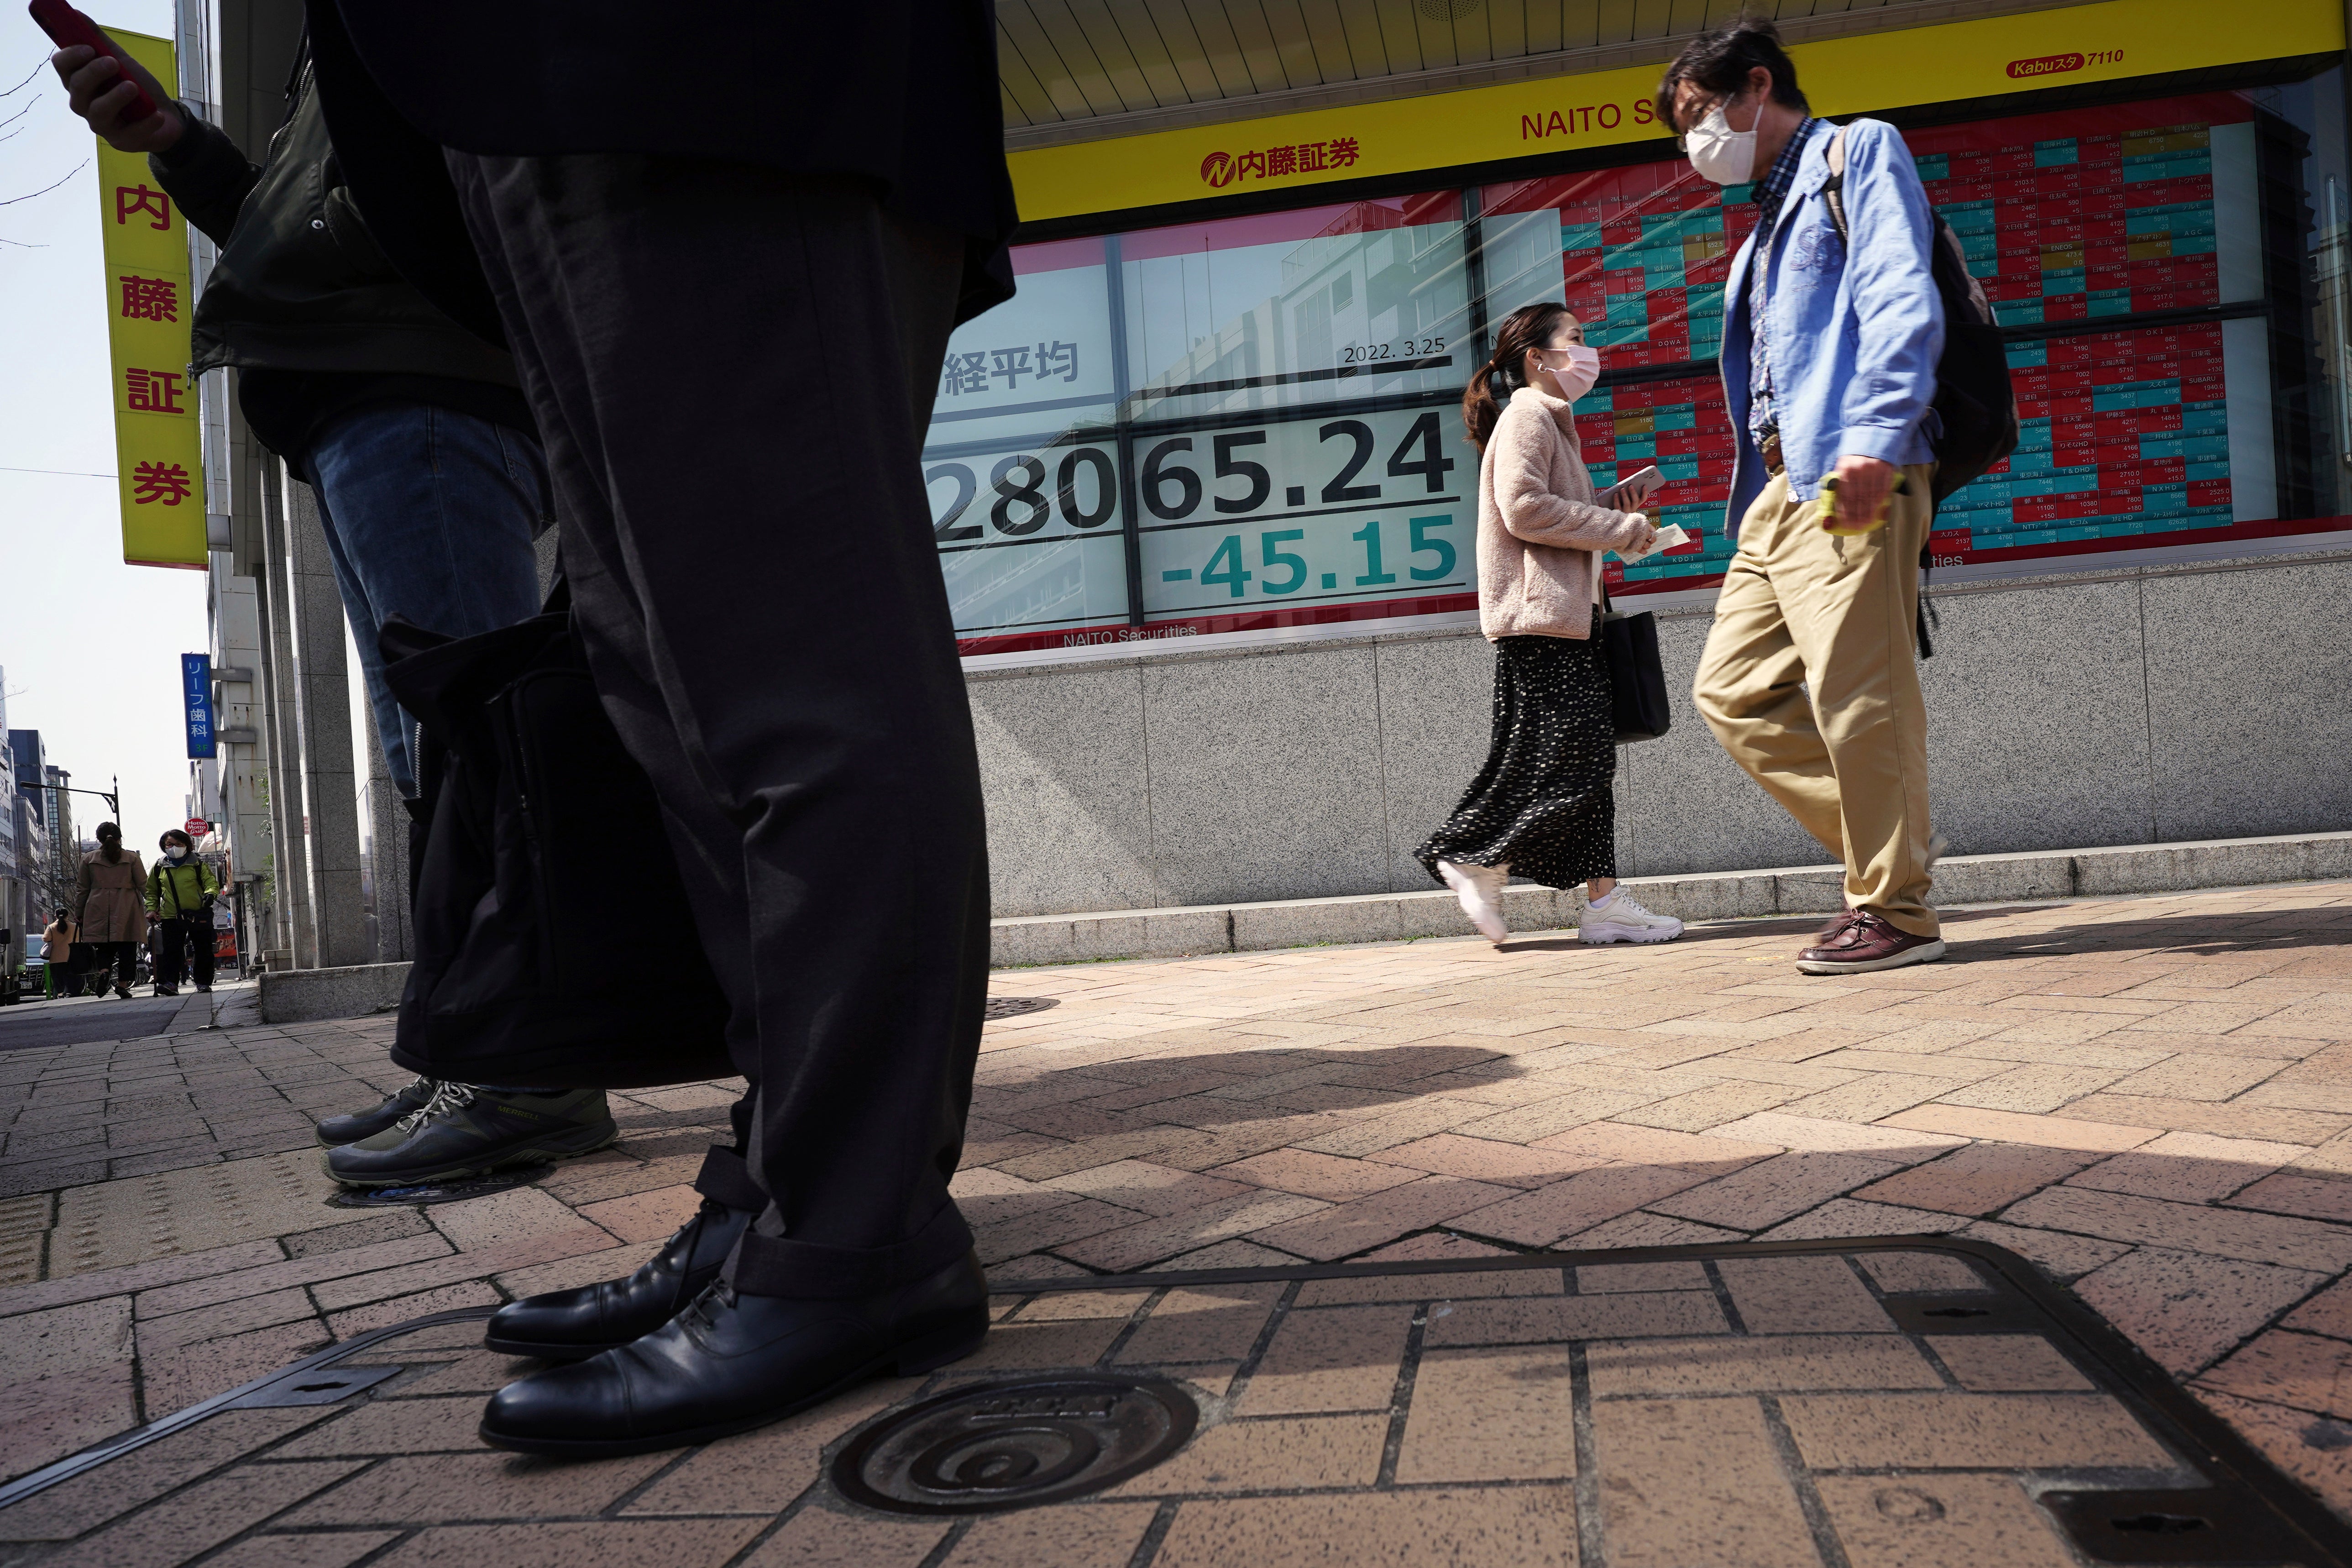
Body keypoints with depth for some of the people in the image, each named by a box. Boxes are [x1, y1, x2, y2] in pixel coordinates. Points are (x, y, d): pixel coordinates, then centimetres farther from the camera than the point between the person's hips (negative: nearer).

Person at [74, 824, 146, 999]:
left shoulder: (89, 859, 6)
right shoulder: (131, 857, 2)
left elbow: (82, 890, 10)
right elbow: (144, 885, 0)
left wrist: (78, 914, 17)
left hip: (99, 910, 1)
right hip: (127, 910, -1)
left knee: (104, 947, 9)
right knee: (127, 948, 3)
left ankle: (103, 971, -18)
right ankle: (122, 984, 1)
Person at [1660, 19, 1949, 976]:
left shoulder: (1859, 153, 7)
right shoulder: (1770, 221, 30)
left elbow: (1901, 301, -9)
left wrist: (1874, 440, -23)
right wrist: (1757, 496, 16)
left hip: (1851, 475, -9)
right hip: (1780, 486, 9)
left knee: (1856, 694, -10)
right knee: (1731, 690, 4)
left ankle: (1896, 909, 0)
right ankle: (1885, 849, 12)